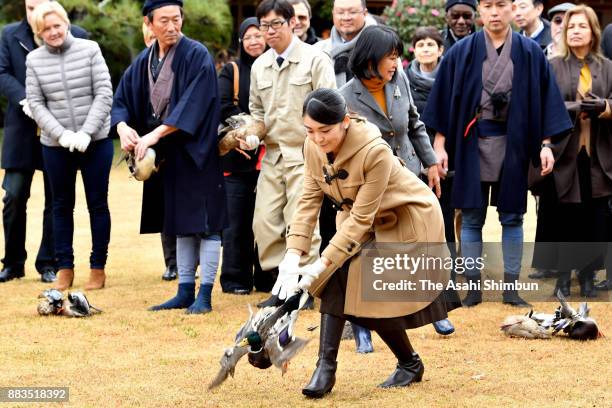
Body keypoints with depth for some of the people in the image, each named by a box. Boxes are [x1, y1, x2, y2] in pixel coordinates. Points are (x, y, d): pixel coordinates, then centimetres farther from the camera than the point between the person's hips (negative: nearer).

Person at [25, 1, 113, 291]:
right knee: (62, 205, 9)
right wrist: (62, 135, -14)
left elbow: (104, 94, -6)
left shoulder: (89, 50, -3)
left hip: (95, 142, -1)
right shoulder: (34, 60, 1)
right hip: (56, 145, 1)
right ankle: (65, 268, 17)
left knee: (98, 204, 4)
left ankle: (98, 268, 13)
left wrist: (86, 133, -15)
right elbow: (36, 104, -1)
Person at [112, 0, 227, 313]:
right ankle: (185, 292, 17)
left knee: (204, 224, -5)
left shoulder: (197, 56, -12)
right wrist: (123, 126, -15)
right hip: (166, 155, 6)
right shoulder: (144, 62, 8)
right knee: (181, 224, 12)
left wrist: (156, 134, -26)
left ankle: (205, 295, -2)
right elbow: (122, 99, 7)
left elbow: (193, 105, -21)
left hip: (196, 152, -6)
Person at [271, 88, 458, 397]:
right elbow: (309, 200, -13)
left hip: (408, 218, -6)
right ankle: (325, 369, -16)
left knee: (377, 299, -9)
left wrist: (320, 266, -31)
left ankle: (410, 364, 16)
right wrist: (292, 258, -23)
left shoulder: (375, 151, -35)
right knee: (336, 278, -15)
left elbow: (361, 219, -30)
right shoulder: (314, 146, -16)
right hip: (359, 218, 6)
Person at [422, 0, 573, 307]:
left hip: (513, 143, 0)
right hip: (473, 143, 0)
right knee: (472, 218, 2)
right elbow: (445, 99, 1)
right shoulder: (462, 53, 0)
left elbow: (544, 99, 3)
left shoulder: (530, 53, 2)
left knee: (512, 217, 4)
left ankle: (511, 287, 10)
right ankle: (472, 287, 7)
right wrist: (439, 145, -5)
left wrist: (545, 144, -4)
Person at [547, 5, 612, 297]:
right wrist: (575, 108, -20)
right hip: (564, 152, -2)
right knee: (565, 218, -1)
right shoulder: (552, 67, 4)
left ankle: (588, 275, 11)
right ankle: (563, 275, 9)